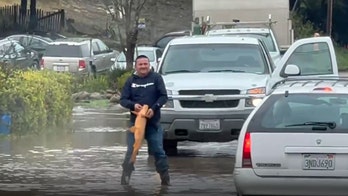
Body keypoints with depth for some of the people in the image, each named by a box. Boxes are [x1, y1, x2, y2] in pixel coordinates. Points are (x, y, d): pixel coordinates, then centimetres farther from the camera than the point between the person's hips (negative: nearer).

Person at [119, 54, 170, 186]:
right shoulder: (131, 81, 5)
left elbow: (164, 96, -4)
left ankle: (165, 179, 7)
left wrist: (154, 108, -19)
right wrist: (133, 105, -19)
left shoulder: (156, 78, 0)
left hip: (153, 122, -1)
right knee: (131, 151, 3)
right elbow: (123, 100, 2)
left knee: (158, 151, 1)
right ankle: (125, 179, 8)